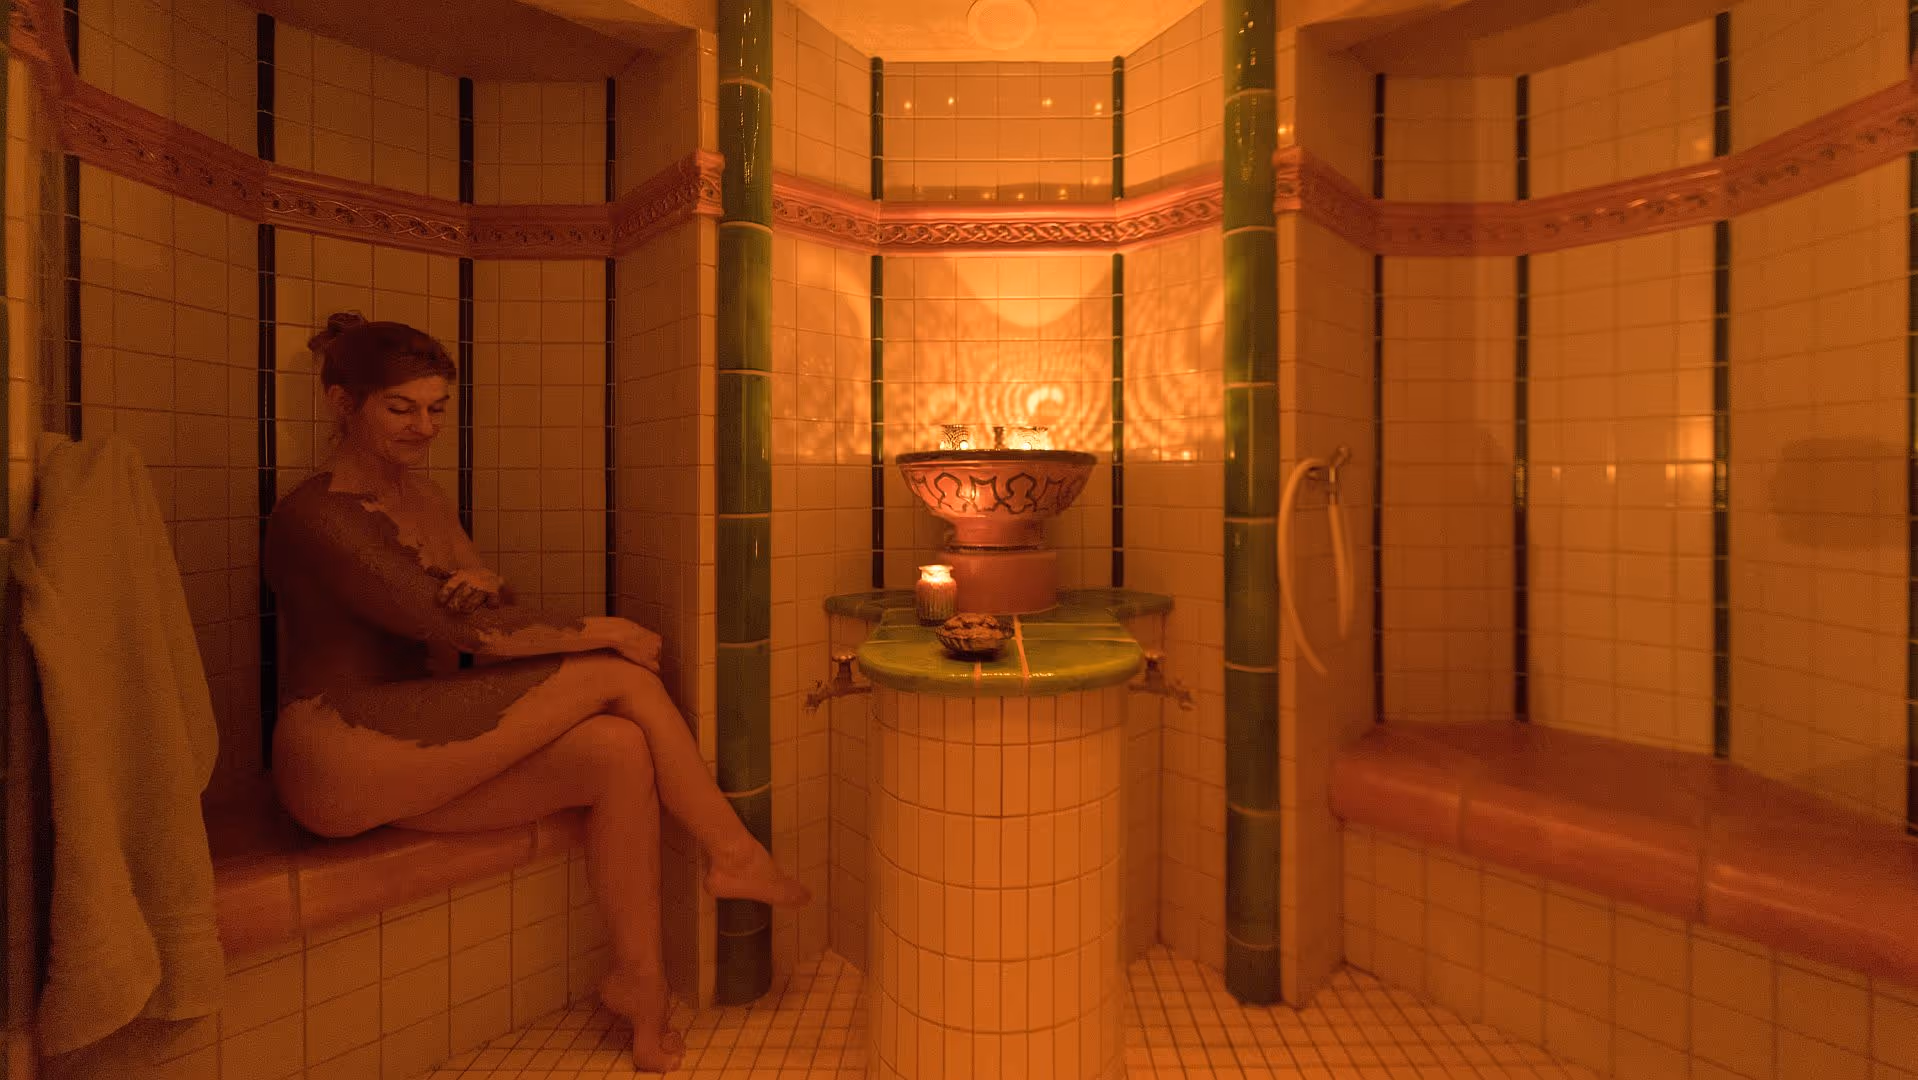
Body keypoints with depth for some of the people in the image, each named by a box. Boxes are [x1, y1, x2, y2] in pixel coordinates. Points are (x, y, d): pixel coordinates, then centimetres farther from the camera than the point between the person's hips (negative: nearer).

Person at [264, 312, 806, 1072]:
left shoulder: (423, 495, 14)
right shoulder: (315, 516, -11)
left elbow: (491, 614, 11)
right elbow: (451, 627, -20)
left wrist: (486, 585, -14)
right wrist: (601, 632, -16)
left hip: (416, 749, 7)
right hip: (340, 760, -7)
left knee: (619, 751, -20)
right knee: (616, 675, -20)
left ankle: (639, 977, -11)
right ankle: (733, 854, -9)